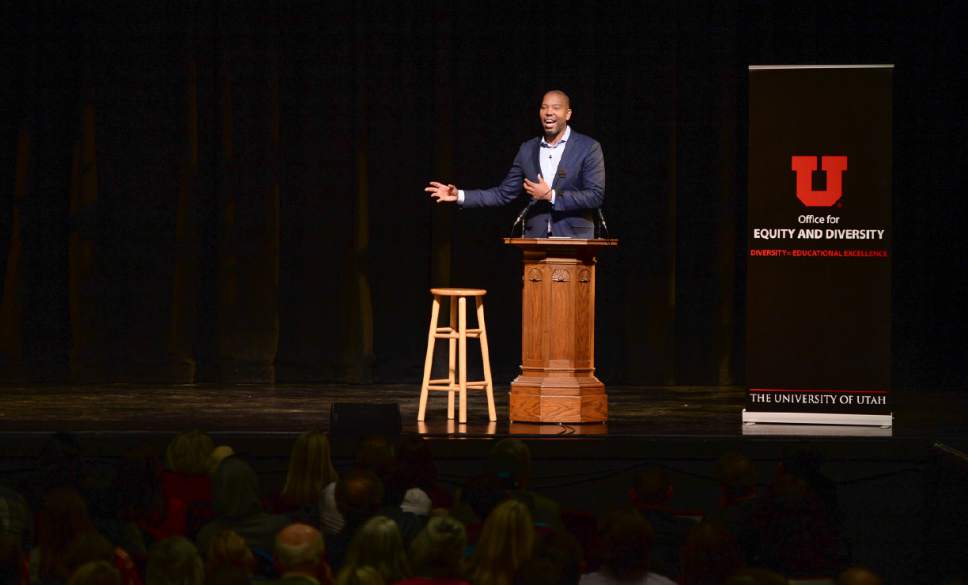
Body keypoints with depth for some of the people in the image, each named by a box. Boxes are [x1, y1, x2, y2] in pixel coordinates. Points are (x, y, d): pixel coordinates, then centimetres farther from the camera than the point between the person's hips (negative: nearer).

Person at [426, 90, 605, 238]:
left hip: (573, 240, -4)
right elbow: (504, 193, 14)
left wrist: (550, 195, -16)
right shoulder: (528, 149, 13)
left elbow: (595, 196, -9)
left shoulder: (588, 148, -1)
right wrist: (460, 196, 5)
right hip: (535, 239, 4)